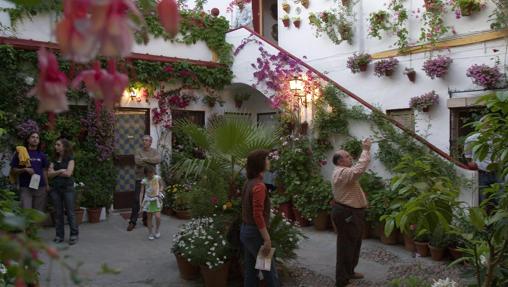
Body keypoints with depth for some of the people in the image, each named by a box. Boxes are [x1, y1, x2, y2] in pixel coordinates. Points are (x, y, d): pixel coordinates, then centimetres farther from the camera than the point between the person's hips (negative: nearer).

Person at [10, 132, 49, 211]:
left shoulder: (42, 155, 13)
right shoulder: (20, 153, 4)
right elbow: (14, 170, 3)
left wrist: (47, 185, 6)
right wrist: (25, 170, -14)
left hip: (40, 188, 3)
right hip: (25, 188, -3)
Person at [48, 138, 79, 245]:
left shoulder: (70, 159, 1)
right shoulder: (54, 160, 14)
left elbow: (68, 173, -10)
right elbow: (49, 174, 3)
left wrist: (55, 173, -1)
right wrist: (60, 171, -10)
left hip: (68, 188, -4)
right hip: (55, 188, 4)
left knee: (70, 212, -3)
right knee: (58, 213, 6)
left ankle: (74, 235, 3)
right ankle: (59, 235, 13)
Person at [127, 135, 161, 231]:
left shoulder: (154, 151, 6)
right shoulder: (138, 151, 1)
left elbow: (158, 159, -15)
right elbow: (138, 161, -18)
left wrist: (145, 159, -15)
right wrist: (151, 161, -11)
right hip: (140, 179, -2)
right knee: (137, 200, -4)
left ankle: (146, 219, 22)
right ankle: (133, 221, 1)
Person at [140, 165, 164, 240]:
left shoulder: (158, 178, -5)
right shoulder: (144, 181, -6)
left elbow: (162, 186, 10)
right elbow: (142, 192, -3)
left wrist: (160, 191, -11)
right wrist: (141, 202, -10)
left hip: (156, 200, 0)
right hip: (148, 200, 0)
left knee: (158, 217, -10)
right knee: (149, 217, 7)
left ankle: (157, 230, 15)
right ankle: (150, 233, 21)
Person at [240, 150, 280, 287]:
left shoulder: (249, 183, 7)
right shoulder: (259, 186, -21)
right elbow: (258, 215, -24)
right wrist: (267, 239, -21)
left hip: (245, 230, 9)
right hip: (255, 233, -9)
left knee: (250, 270, 16)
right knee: (270, 272, 3)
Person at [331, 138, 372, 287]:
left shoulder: (344, 171, 15)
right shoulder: (342, 173, -22)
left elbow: (358, 168, 21)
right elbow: (360, 169, -33)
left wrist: (366, 150, 12)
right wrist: (366, 150, -25)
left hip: (351, 213, 12)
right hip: (347, 214, -12)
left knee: (354, 244, 22)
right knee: (346, 246, -4)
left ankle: (349, 272, 38)